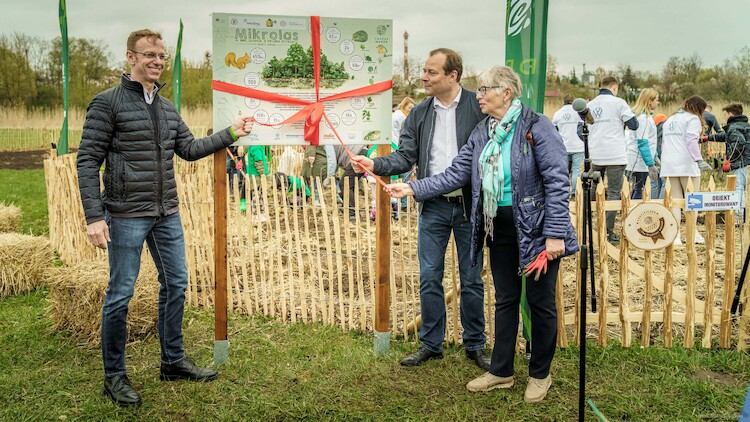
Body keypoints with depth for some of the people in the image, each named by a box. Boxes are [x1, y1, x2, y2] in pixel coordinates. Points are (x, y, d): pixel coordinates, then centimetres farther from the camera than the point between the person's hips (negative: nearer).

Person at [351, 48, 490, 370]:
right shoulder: (419, 114, 6)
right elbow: (405, 156, 2)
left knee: (472, 280, 8)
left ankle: (475, 345, 24)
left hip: (469, 205, -3)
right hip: (433, 207, 3)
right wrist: (374, 165, -16)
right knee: (429, 278, 7)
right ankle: (431, 344, 22)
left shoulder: (478, 107, -4)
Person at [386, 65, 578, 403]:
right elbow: (455, 174, 7)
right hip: (500, 227, 6)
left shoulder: (536, 126, -14)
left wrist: (555, 234, -20)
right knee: (504, 299, 16)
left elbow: (557, 181, -16)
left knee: (541, 302, 8)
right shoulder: (482, 132, 6)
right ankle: (501, 371, 29)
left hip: (536, 229, -6)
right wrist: (414, 189, -1)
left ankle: (540, 374, 25)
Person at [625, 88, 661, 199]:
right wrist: (651, 164, -20)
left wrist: (655, 157, 21)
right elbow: (642, 143, -20)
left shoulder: (647, 116, 16)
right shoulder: (643, 118, -16)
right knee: (638, 190, -5)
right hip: (639, 162, -10)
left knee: (637, 189, 14)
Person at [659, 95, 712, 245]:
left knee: (676, 198, 7)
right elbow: (691, 141, -16)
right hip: (686, 164, -7)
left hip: (669, 164, 7)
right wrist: (699, 160, -23)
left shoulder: (670, 120, 24)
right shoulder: (693, 119, -1)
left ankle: (675, 235, 0)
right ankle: (693, 233, -5)